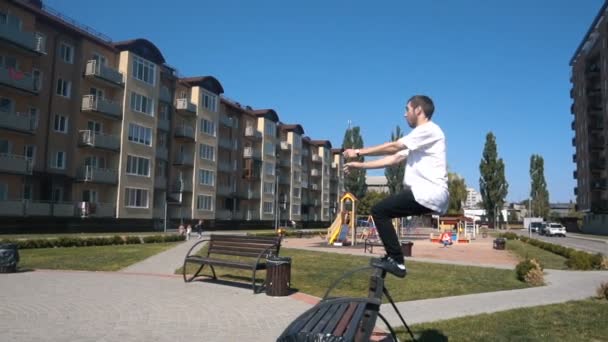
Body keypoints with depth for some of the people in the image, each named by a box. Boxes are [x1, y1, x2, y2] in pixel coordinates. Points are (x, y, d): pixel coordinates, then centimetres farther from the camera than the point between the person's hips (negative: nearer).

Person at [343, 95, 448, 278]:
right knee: (384, 210, 18)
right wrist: (360, 165, 15)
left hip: (430, 193, -10)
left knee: (379, 210, -14)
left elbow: (393, 147, -12)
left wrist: (358, 152, -6)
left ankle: (396, 261, -12)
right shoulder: (419, 136, 25)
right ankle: (393, 257, 20)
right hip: (425, 193, 10)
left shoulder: (429, 130, -6)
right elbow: (393, 159, 19)